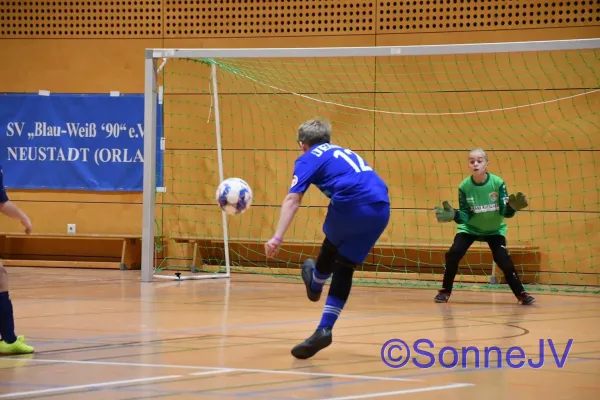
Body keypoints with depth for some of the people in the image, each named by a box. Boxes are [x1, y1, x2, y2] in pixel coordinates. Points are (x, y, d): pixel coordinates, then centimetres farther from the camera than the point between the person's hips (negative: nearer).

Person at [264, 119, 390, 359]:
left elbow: (293, 199, -3)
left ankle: (315, 285, 51)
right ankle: (324, 330, 8)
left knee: (331, 249, 26)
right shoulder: (344, 153, 33)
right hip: (380, 210, 6)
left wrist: (277, 237, -12)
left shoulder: (308, 159, 12)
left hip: (351, 204, -6)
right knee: (343, 269, 13)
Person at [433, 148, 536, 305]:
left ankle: (521, 294, -2)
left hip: (494, 229, -1)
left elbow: (505, 212, -22)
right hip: (470, 228, 1)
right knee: (453, 254, -18)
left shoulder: (498, 183, -23)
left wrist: (512, 207, -43)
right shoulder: (464, 186, -20)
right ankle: (445, 291, 0)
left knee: (503, 259, -17)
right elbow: (465, 215, -15)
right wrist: (453, 215, -36)